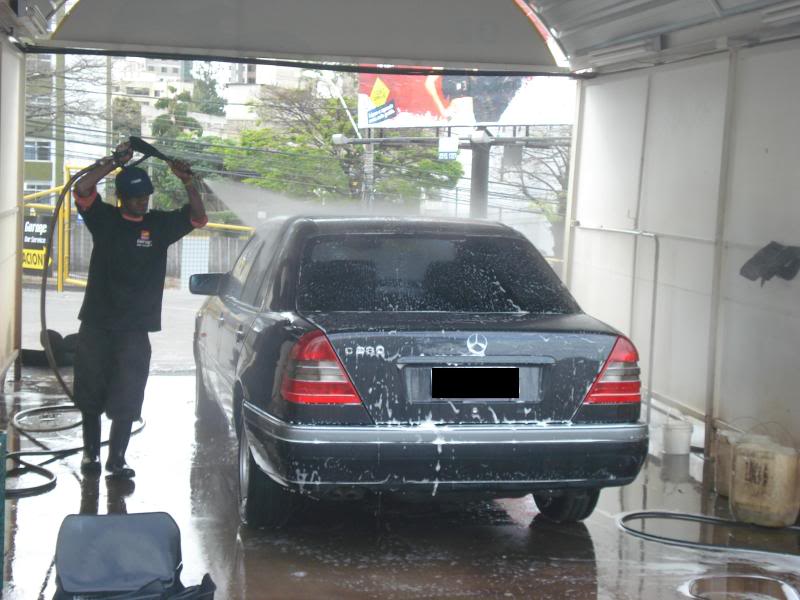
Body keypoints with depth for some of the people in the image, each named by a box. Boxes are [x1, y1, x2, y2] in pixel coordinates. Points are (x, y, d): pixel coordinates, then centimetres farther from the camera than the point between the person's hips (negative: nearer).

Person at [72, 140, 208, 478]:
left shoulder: (160, 224, 6)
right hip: (96, 326, 0)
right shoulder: (104, 219, 0)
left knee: (126, 400, -3)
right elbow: (82, 190, -15)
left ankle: (117, 459, 4)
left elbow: (198, 218, 2)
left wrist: (188, 183, -13)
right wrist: (114, 162, -16)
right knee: (91, 395, 10)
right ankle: (90, 453, 24)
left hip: (134, 330, 0)